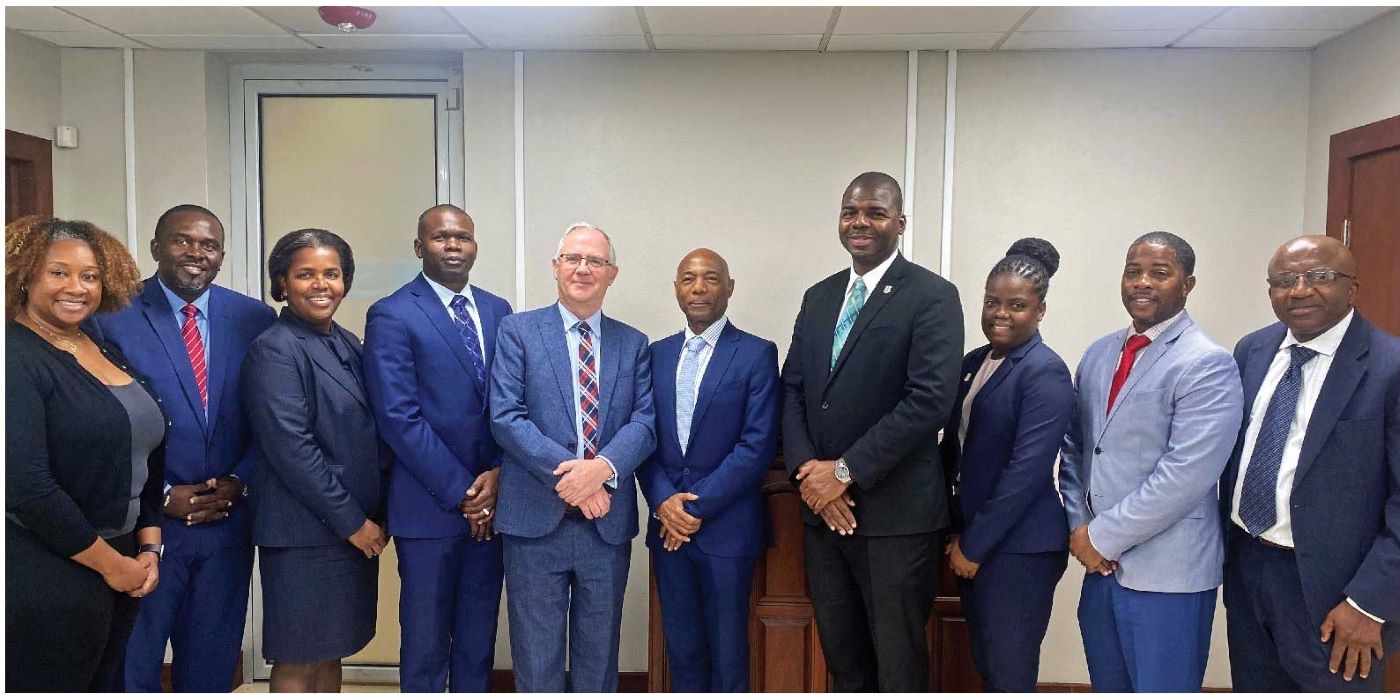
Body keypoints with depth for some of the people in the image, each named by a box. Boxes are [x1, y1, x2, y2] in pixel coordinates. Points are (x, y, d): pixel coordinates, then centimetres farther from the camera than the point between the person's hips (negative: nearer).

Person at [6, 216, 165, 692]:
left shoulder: (106, 353, 8)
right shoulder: (15, 358, -14)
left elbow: (145, 459, 13)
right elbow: (26, 486, -21)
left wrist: (148, 549, 4)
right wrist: (110, 562, -13)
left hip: (120, 567, 7)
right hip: (47, 577, -7)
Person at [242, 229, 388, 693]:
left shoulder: (347, 345, 11)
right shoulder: (274, 350, -12)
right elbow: (291, 449, -18)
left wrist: (377, 515, 6)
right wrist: (352, 522, -14)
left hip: (358, 529, 7)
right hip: (304, 534, -7)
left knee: (330, 653, 16)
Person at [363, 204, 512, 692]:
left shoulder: (498, 311, 10)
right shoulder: (391, 316, -6)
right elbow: (399, 417, -12)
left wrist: (499, 475, -8)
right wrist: (460, 492, -13)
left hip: (492, 501, 5)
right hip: (429, 506, -4)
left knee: (479, 638, 15)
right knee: (426, 643, 8)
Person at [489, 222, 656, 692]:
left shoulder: (633, 344, 9)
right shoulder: (518, 331, 1)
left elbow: (645, 421, -2)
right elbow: (505, 417, -9)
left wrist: (602, 467, -20)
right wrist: (565, 474, -18)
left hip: (608, 520, 3)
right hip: (536, 518, -2)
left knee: (600, 653, 15)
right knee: (536, 655, 8)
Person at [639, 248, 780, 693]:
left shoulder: (757, 355, -5)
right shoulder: (657, 354, 9)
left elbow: (757, 445, -11)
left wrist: (699, 506, -13)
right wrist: (662, 501, -9)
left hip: (726, 527, -4)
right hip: (667, 523, 4)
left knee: (727, 653, 8)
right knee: (681, 647, 13)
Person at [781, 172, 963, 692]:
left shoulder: (932, 296, -7)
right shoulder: (818, 297, 13)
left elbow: (930, 399, -17)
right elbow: (793, 390, 9)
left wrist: (846, 471, -17)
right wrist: (807, 469, -7)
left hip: (895, 511, -5)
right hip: (822, 508, 6)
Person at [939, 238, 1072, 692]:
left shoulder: (1045, 373, -14)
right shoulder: (974, 362, 9)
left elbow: (1026, 470, -19)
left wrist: (974, 545, -14)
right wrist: (958, 534, 5)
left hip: (1018, 548, -7)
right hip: (970, 540, 7)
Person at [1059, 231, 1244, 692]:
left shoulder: (1208, 365, -12)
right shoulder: (1099, 354, 10)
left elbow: (1185, 475, -20)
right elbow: (1073, 447, 12)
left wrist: (1101, 537, -15)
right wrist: (1079, 527, -1)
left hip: (1167, 572, -6)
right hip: (1101, 565, 6)